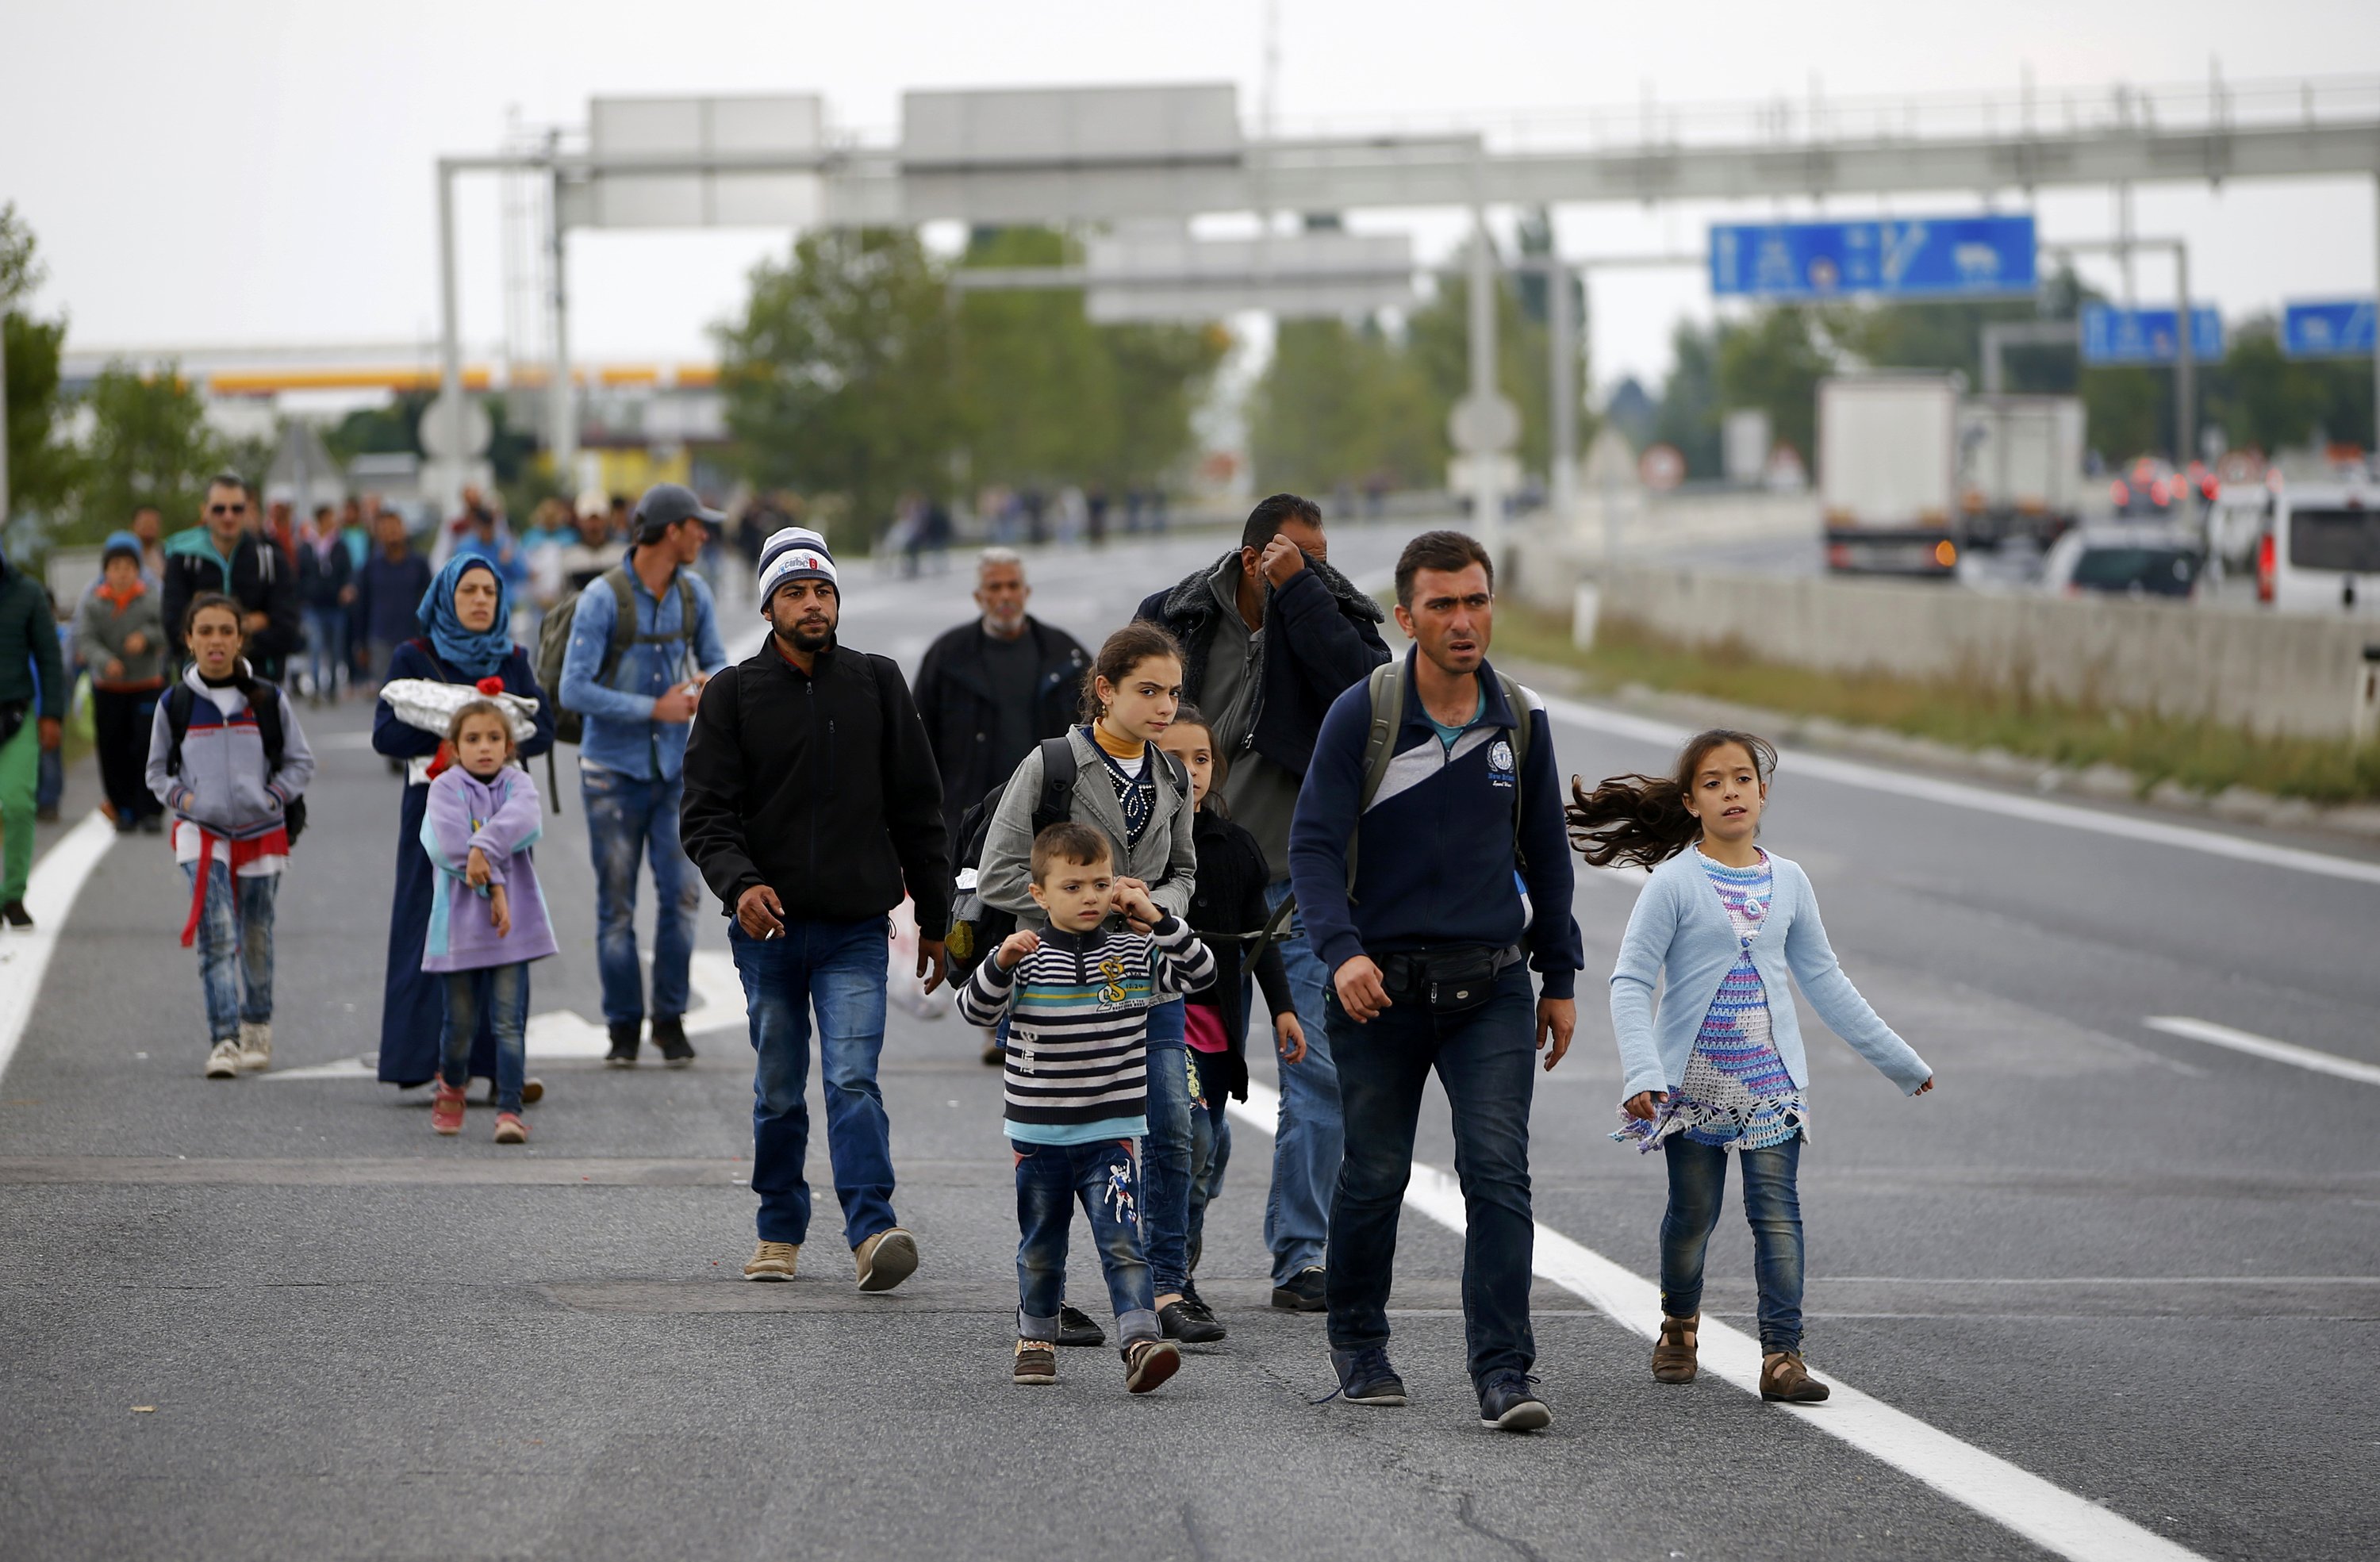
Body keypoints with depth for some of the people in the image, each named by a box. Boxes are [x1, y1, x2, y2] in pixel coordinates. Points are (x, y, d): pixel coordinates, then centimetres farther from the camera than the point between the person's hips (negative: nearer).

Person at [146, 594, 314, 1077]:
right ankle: (223, 1041, -18)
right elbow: (158, 769, 12)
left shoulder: (268, 701, 0)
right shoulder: (174, 706, 1)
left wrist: (273, 795, -6)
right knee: (216, 933, -15)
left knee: (256, 937, 11)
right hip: (200, 831, -1)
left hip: (262, 833, 1)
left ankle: (256, 1032, 30)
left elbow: (300, 762, 9)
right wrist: (181, 797, -5)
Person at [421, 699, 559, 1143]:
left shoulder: (517, 784, 7)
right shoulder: (446, 787, 0)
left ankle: (509, 1110, -6)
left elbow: (524, 821, -16)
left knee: (509, 1022, -6)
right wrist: (494, 886, -19)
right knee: (460, 1020, 9)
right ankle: (451, 1088, 36)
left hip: (513, 926, 1)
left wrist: (484, 848, -28)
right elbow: (451, 845, -15)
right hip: (460, 923, -1)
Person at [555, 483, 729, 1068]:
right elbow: (574, 690, -17)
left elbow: (717, 662, 13)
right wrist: (657, 709, -18)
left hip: (674, 769, 4)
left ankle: (670, 1020, 6)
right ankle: (623, 1027, 10)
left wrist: (706, 681, -12)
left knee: (681, 893, -6)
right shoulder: (603, 599, -14)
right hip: (613, 771, -4)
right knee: (617, 904, 0)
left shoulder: (693, 591, 2)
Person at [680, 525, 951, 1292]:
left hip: (855, 927, -1)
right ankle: (780, 1232, 20)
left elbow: (917, 808, 11)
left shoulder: (877, 684, 7)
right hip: (768, 927, 1)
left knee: (854, 1079, -14)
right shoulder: (733, 695, 3)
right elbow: (707, 812, -4)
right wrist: (740, 882, -23)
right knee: (778, 1091, 8)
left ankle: (872, 1229, -21)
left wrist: (934, 919, 11)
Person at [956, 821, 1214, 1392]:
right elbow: (976, 1010, -10)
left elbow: (1200, 972, -1)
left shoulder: (1134, 954, 2)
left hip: (1109, 1135, 0)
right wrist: (1002, 962, -27)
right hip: (1038, 1134, 0)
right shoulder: (1027, 957, -3)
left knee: (1123, 1243, -12)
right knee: (1040, 1248, 13)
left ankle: (1141, 1340, -20)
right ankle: (1035, 1339, 28)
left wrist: (1157, 919, -12)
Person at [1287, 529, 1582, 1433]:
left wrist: (1561, 978, 15)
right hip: (1382, 986, -2)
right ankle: (1358, 1347, 30)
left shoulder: (1520, 721, 4)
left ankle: (1503, 1372, -12)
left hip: (1490, 987, 2)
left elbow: (1544, 852, 15)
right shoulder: (1362, 716, -8)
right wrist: (1342, 951, -27)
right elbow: (1313, 845, -12)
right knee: (1373, 1177, 9)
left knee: (1499, 1171, -10)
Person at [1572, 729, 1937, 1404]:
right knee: (1693, 1213, 8)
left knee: (1777, 1214, -7)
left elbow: (1824, 981, 15)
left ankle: (1782, 1354, -8)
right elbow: (1630, 981, -9)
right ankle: (1679, 1321, 33)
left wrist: (1899, 1060, 18)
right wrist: (1642, 1072, -23)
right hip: (1694, 1080, -2)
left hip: (1771, 1078, 2)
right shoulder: (1674, 883, -7)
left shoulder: (1788, 883, 6)